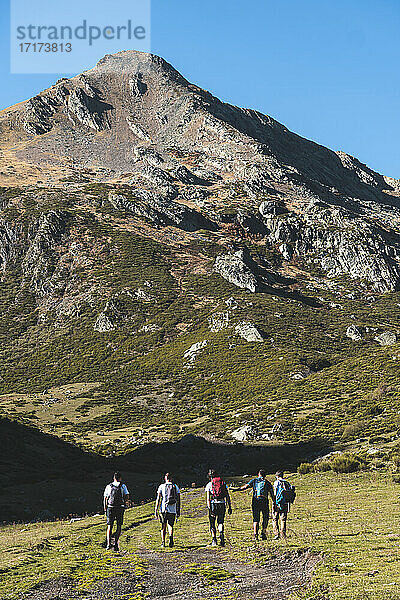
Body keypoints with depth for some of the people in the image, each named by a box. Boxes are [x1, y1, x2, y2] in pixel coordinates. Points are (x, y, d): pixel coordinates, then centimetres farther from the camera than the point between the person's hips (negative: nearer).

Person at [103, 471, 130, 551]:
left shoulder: (108, 486, 8)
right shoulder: (123, 486, 3)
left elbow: (105, 499, 6)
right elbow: (127, 497, -5)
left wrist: (105, 510, 11)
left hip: (110, 508, 1)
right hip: (120, 508, -1)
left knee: (109, 526, 8)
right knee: (119, 526, 7)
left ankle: (108, 543, -6)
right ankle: (116, 543, -4)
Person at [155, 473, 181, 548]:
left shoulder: (161, 486, 4)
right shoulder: (176, 487, 8)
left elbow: (158, 499, -2)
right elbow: (178, 500, 6)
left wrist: (156, 510, 0)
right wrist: (178, 511, 11)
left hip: (163, 509, 0)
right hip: (173, 510, 0)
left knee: (163, 526, 13)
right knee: (170, 526, 7)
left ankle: (163, 542, 7)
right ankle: (171, 537, -21)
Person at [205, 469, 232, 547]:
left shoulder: (209, 485, 3)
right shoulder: (223, 483, 11)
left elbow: (208, 498, -6)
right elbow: (228, 496, 7)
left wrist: (209, 508, -10)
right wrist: (229, 507, 9)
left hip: (213, 504, -2)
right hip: (222, 504, 2)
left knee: (212, 523, 12)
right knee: (220, 522, 13)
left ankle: (214, 540, 8)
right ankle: (221, 533, -14)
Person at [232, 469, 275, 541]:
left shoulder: (254, 480, 9)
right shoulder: (267, 482, 11)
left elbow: (246, 486, -3)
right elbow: (272, 494, 6)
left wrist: (237, 489, 1)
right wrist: (274, 503, 8)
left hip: (255, 502, 1)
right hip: (264, 502, 0)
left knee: (256, 519, 5)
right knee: (265, 518, 14)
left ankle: (255, 534, -8)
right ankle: (263, 533, 6)